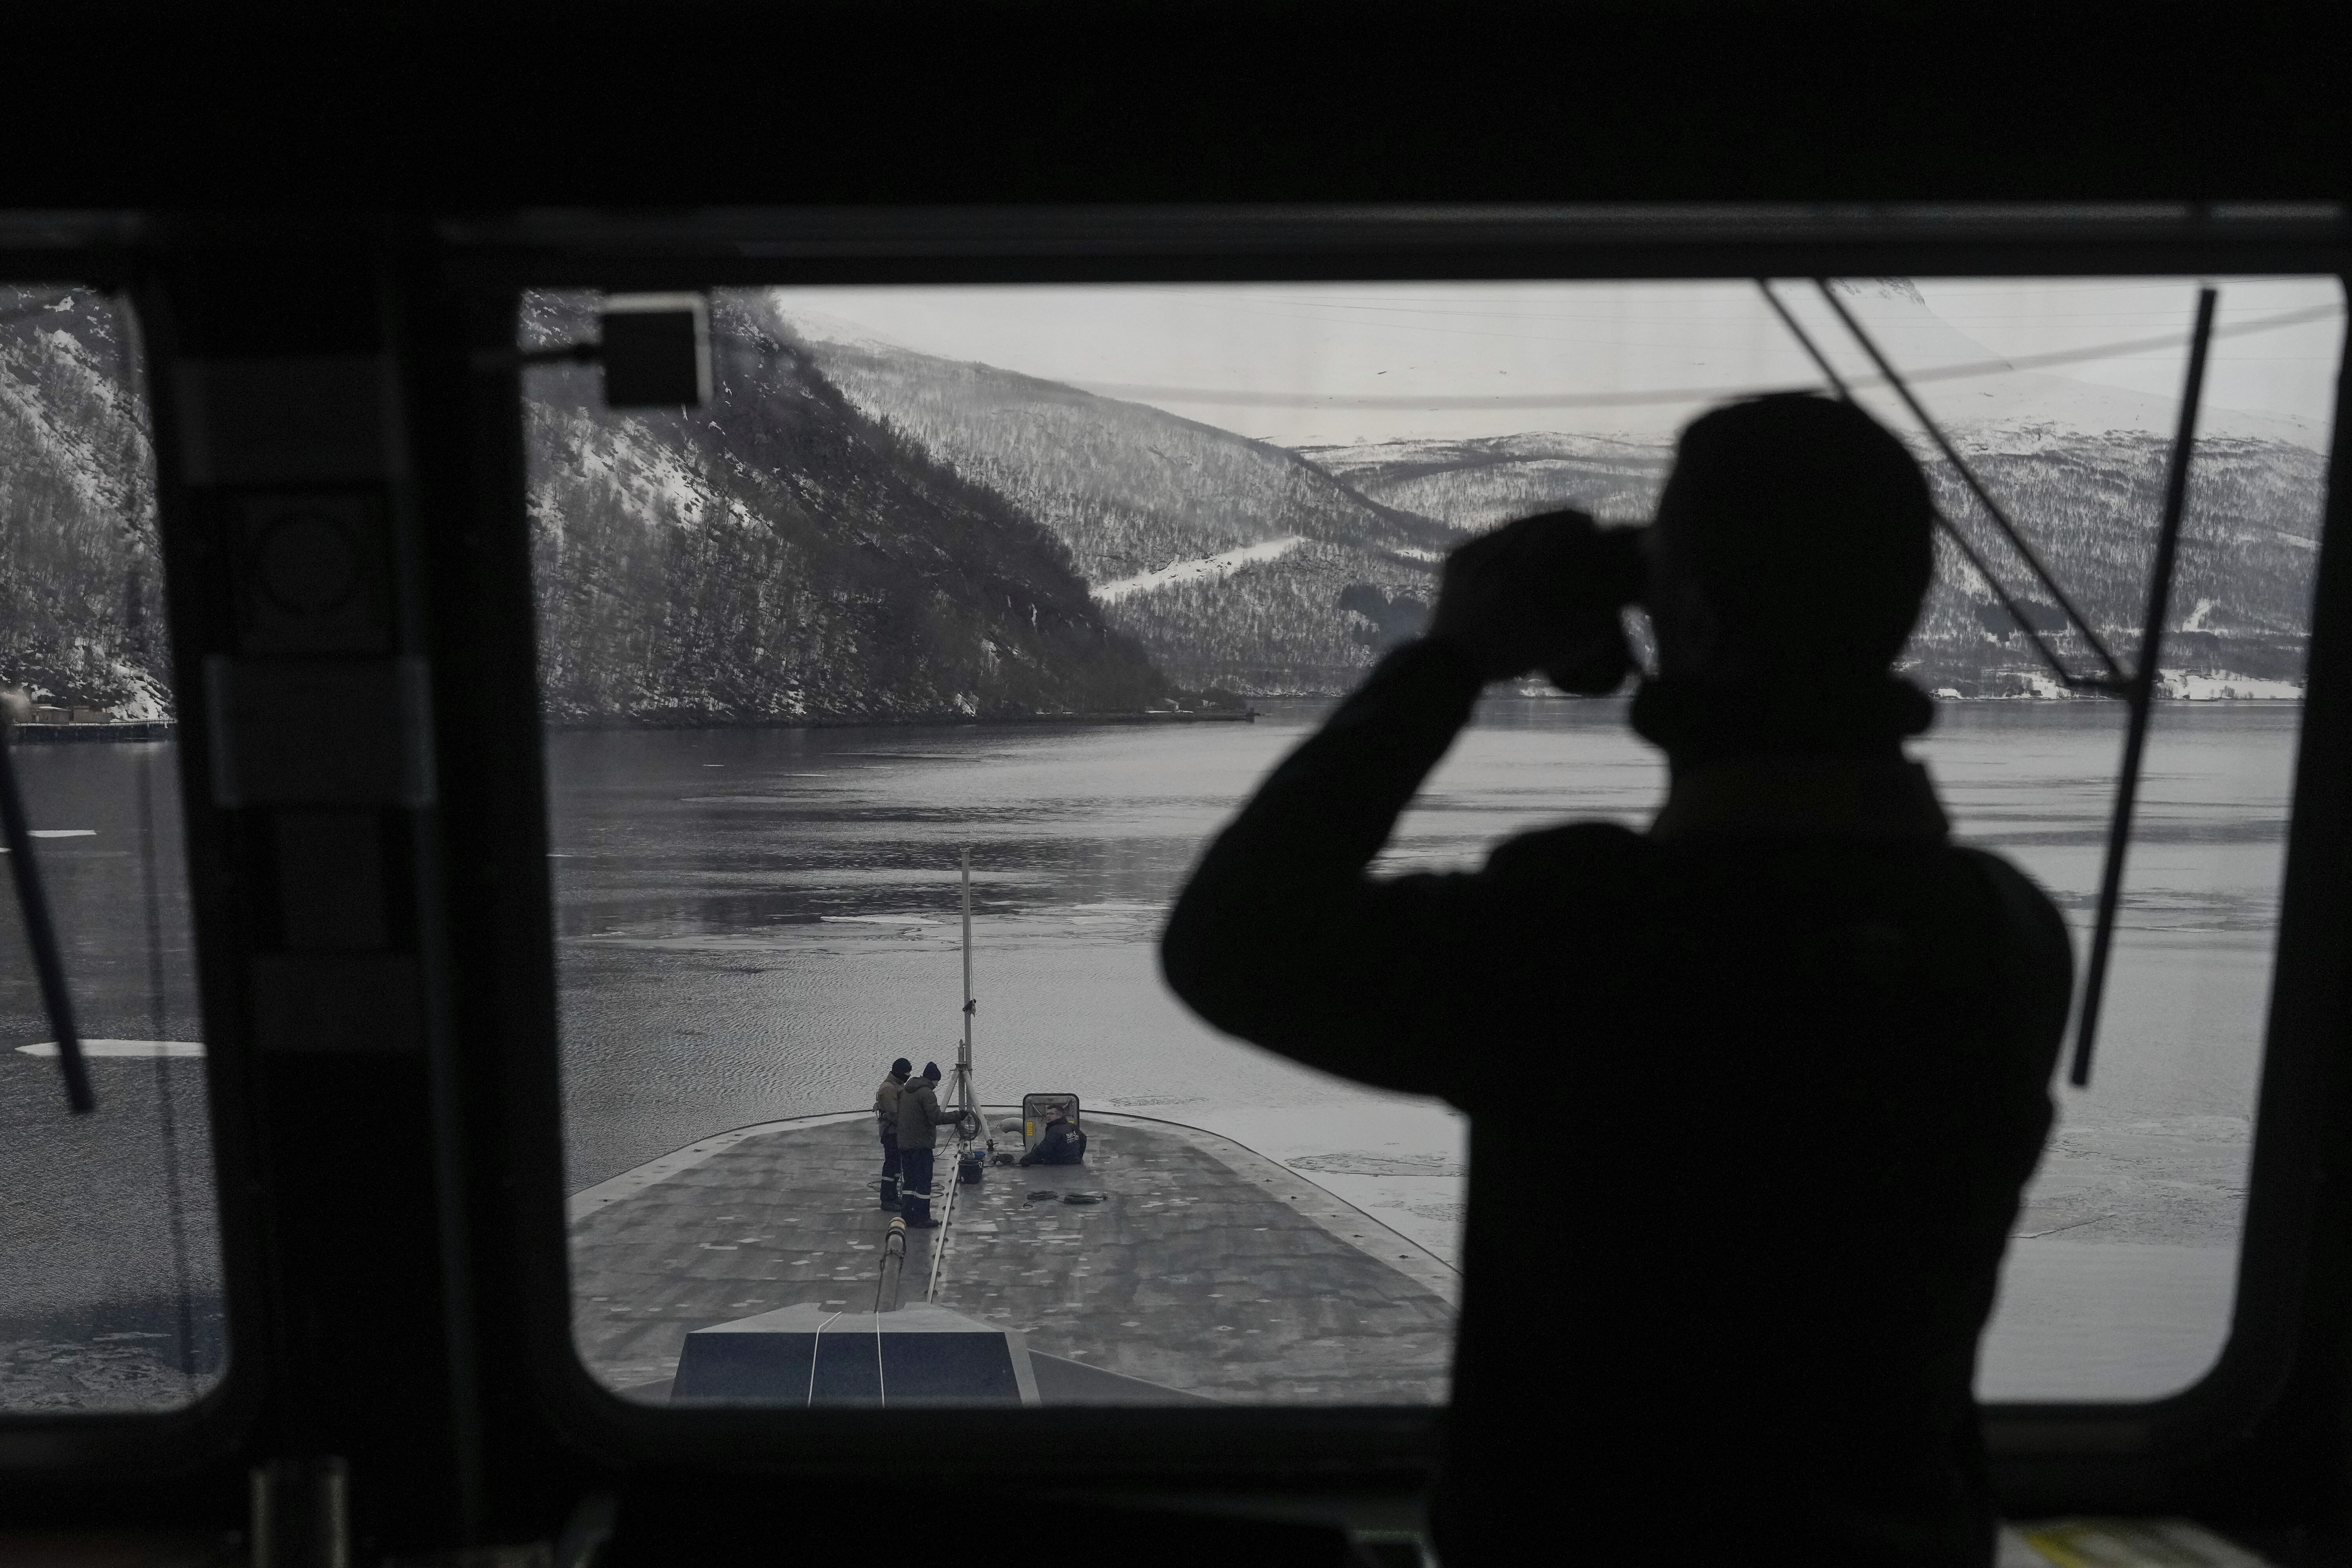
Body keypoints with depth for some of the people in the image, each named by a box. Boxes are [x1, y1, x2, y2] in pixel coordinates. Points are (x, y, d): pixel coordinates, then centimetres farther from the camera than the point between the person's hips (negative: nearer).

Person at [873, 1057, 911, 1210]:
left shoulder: (900, 1085, 14)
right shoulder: (888, 1088, -19)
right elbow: (893, 1114, -23)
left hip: (899, 1131, 10)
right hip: (891, 1132, -10)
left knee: (897, 1163, 15)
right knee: (891, 1164, -8)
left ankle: (894, 1197, 24)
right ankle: (887, 1200, -4)